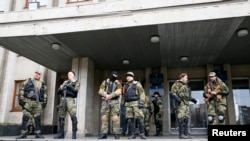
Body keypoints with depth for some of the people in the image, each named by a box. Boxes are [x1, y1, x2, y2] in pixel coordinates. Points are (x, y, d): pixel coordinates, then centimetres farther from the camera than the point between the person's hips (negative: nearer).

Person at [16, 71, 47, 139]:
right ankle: (23, 133, 2)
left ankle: (38, 133, 4)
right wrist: (21, 99, -6)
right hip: (28, 101, -1)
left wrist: (44, 102, 7)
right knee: (25, 117, -4)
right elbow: (21, 89, 4)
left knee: (37, 118, 0)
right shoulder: (28, 81, 11)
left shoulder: (43, 84, 17)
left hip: (38, 103, 2)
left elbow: (45, 94, 16)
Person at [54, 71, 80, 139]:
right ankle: (61, 133, 12)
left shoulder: (76, 82, 11)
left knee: (73, 116, -14)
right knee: (61, 116, 4)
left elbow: (76, 91, -5)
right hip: (63, 99, 5)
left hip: (70, 99, -5)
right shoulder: (65, 82, 23)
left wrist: (69, 87, -15)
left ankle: (74, 133, -10)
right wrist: (61, 88, -2)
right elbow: (58, 92, 18)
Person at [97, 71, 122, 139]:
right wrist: (106, 95, -14)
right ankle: (104, 134, 3)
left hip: (115, 102, -2)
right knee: (104, 118, -2)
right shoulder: (105, 82, 14)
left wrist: (110, 96, -15)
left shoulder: (118, 83, 10)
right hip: (105, 102, 2)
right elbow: (100, 91, 4)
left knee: (115, 118, -7)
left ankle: (116, 134, -1)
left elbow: (119, 92, -6)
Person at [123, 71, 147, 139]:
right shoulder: (125, 85, 16)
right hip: (128, 104, 5)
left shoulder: (137, 84, 1)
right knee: (130, 120, 0)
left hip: (136, 103, -4)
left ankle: (142, 134, -3)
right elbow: (124, 95, 20)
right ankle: (133, 134, 4)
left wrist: (141, 102, -16)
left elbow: (142, 94, -5)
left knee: (140, 119, -10)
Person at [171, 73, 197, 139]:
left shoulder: (186, 85, 26)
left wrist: (192, 99, 22)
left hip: (186, 103, 9)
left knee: (186, 119, 8)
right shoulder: (177, 84, -2)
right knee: (181, 118, -13)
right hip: (181, 103, -9)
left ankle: (186, 134, 12)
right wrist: (177, 98, -25)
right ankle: (181, 134, -11)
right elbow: (173, 92, -12)